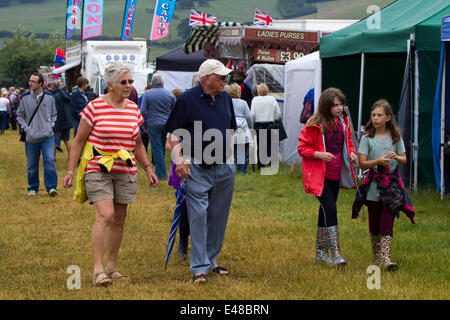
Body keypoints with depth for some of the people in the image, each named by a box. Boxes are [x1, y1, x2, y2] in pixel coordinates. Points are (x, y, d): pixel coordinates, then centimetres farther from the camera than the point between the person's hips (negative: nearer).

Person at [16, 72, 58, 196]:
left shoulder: (49, 97, 2)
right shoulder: (25, 98, -1)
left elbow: (54, 114, 16)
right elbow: (19, 116, 9)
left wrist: (51, 126, 2)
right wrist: (26, 128, -3)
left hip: (47, 136, -1)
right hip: (31, 138, 1)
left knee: (49, 160, -13)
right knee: (32, 164, 7)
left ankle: (51, 187, -7)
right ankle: (33, 187, 21)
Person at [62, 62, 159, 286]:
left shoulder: (134, 109, 9)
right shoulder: (94, 107, -6)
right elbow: (79, 141, 0)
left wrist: (148, 169, 13)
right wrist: (71, 171, -5)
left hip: (126, 171, 5)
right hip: (98, 170, -5)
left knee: (119, 220, 7)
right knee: (105, 216, -18)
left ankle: (112, 267, 19)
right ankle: (98, 269, -15)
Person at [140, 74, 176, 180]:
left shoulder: (147, 94, -6)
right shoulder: (169, 94, 3)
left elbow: (143, 111, -8)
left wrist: (144, 124, 5)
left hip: (153, 124, -3)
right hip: (167, 125, 3)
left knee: (157, 149, 0)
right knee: (162, 148, 14)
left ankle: (161, 174, -3)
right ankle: (158, 171, 22)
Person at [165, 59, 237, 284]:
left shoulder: (225, 98, 10)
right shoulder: (187, 99, -7)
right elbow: (174, 133, -5)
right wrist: (178, 158, -17)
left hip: (225, 168, 6)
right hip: (197, 168, -6)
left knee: (219, 216, 10)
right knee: (198, 216, -7)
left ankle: (211, 260, 23)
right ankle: (199, 268, -5)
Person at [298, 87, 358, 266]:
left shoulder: (343, 123, 6)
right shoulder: (314, 125, -12)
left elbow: (348, 142, 20)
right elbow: (302, 148, -8)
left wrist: (352, 152, -2)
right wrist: (320, 154, -24)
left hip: (335, 175, 7)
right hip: (319, 176, -6)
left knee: (326, 211, 13)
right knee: (330, 209, -16)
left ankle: (320, 253, 22)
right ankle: (335, 254, -17)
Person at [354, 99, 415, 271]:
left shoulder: (395, 136, 4)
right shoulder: (367, 138, -2)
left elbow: (404, 159, 9)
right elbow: (362, 163, -5)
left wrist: (396, 157, -14)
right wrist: (378, 161, -21)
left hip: (392, 183, 0)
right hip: (373, 185, 0)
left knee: (387, 221, -10)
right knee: (374, 222, 9)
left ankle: (385, 256, -14)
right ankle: (376, 253, 27)